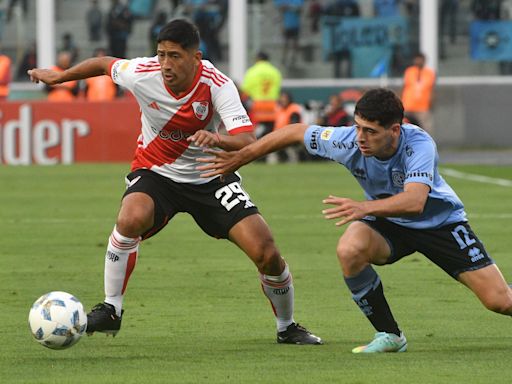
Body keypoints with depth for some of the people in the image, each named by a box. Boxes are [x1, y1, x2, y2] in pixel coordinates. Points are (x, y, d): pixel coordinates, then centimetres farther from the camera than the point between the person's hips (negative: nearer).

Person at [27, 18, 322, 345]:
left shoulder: (218, 85, -25)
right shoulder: (142, 74, -19)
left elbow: (248, 141, -35)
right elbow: (105, 64, 3)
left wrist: (218, 139, -56)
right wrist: (59, 77, 18)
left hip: (210, 176, 0)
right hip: (156, 171, 0)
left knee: (266, 253, -11)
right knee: (131, 218, -34)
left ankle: (287, 327, 17)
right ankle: (111, 310, -17)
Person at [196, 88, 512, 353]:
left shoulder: (419, 144, -35)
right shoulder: (348, 141, -24)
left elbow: (415, 200, -50)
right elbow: (296, 132, -8)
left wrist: (365, 208, -64)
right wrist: (239, 158, -5)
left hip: (439, 220, -3)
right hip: (389, 224, 3)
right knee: (349, 250, -31)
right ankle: (390, 335, -12)